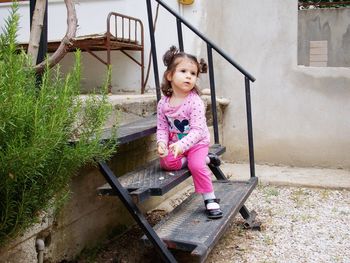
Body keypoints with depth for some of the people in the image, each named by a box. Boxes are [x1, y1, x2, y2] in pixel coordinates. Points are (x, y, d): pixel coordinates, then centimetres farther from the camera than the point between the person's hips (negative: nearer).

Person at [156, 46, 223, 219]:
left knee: (196, 165, -27)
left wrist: (182, 145, -39)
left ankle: (210, 199, -7)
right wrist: (162, 143, -22)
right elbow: (162, 128, -2)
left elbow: (197, 130, -26)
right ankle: (204, 159, -1)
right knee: (167, 162, -20)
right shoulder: (163, 103, -7)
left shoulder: (195, 101, -21)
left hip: (197, 142, -4)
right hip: (175, 144, 4)